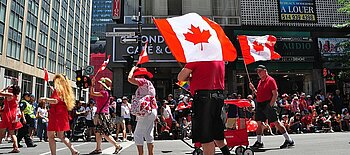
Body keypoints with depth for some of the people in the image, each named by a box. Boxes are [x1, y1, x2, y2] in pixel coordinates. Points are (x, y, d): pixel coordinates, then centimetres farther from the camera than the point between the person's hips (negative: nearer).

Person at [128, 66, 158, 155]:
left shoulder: (144, 81, -5)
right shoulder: (149, 85, 24)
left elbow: (130, 79, -15)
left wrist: (133, 69, 3)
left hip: (146, 112, -10)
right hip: (151, 112, 10)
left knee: (138, 134, -5)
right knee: (148, 134, 13)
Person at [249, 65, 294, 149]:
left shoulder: (270, 80, -7)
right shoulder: (260, 81, 17)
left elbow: (275, 94, -13)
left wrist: (270, 105, -18)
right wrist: (253, 89, 8)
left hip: (268, 105, -8)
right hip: (259, 105, 8)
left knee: (276, 122, -4)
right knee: (258, 123, 8)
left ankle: (289, 140, 7)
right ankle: (259, 142, 18)